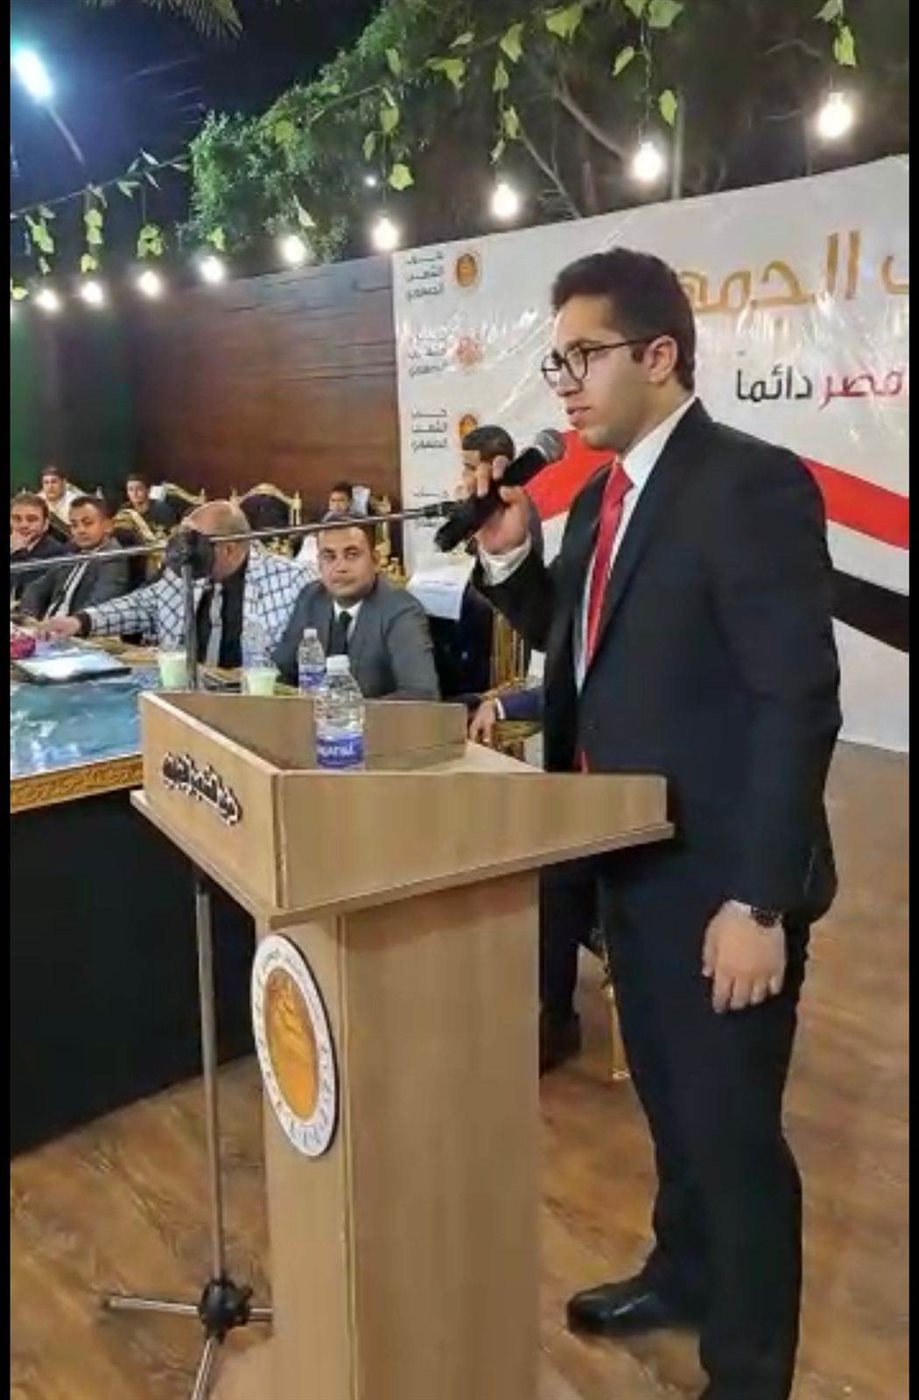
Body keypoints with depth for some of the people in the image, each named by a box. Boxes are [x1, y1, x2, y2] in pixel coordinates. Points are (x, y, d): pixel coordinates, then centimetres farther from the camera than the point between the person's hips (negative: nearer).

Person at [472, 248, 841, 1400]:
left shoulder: (752, 485, -18)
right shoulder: (605, 495, 9)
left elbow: (800, 702, -22)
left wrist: (758, 900, -22)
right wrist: (507, 553, 0)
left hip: (716, 877, -8)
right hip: (630, 863, 8)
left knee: (732, 1126, 9)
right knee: (669, 1098, 25)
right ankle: (684, 1271, 49)